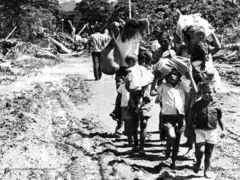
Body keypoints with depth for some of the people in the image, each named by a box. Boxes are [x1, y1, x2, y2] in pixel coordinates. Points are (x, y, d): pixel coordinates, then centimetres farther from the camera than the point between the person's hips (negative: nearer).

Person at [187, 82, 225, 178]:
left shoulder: (216, 105, 0)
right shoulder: (197, 105, -3)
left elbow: (219, 119, 9)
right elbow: (192, 118, 5)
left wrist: (223, 130, 5)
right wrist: (189, 129, 4)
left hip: (212, 131, 2)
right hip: (200, 130, -2)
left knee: (208, 153, 10)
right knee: (200, 150, -17)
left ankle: (206, 171, 25)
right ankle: (198, 162, 15)